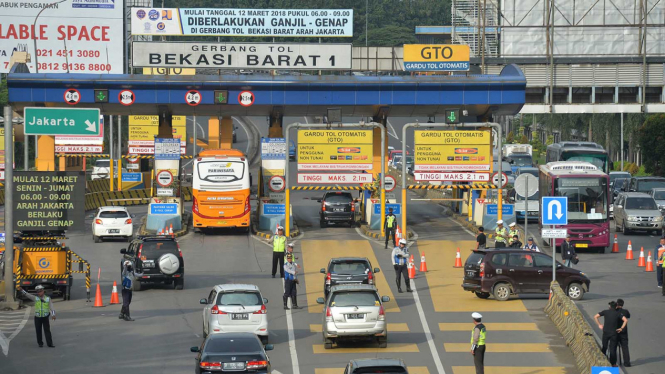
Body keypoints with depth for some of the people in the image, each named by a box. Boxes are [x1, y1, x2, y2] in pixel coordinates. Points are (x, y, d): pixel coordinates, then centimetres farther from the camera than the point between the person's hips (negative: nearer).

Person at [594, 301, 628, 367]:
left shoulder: (605, 312, 0)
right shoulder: (617, 313, -3)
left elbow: (595, 317, -1)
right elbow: (625, 320, -14)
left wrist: (599, 325, 6)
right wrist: (621, 328, -6)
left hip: (605, 332, 1)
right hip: (613, 333, -1)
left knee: (604, 347, 15)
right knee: (612, 348, 4)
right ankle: (613, 363, 4)